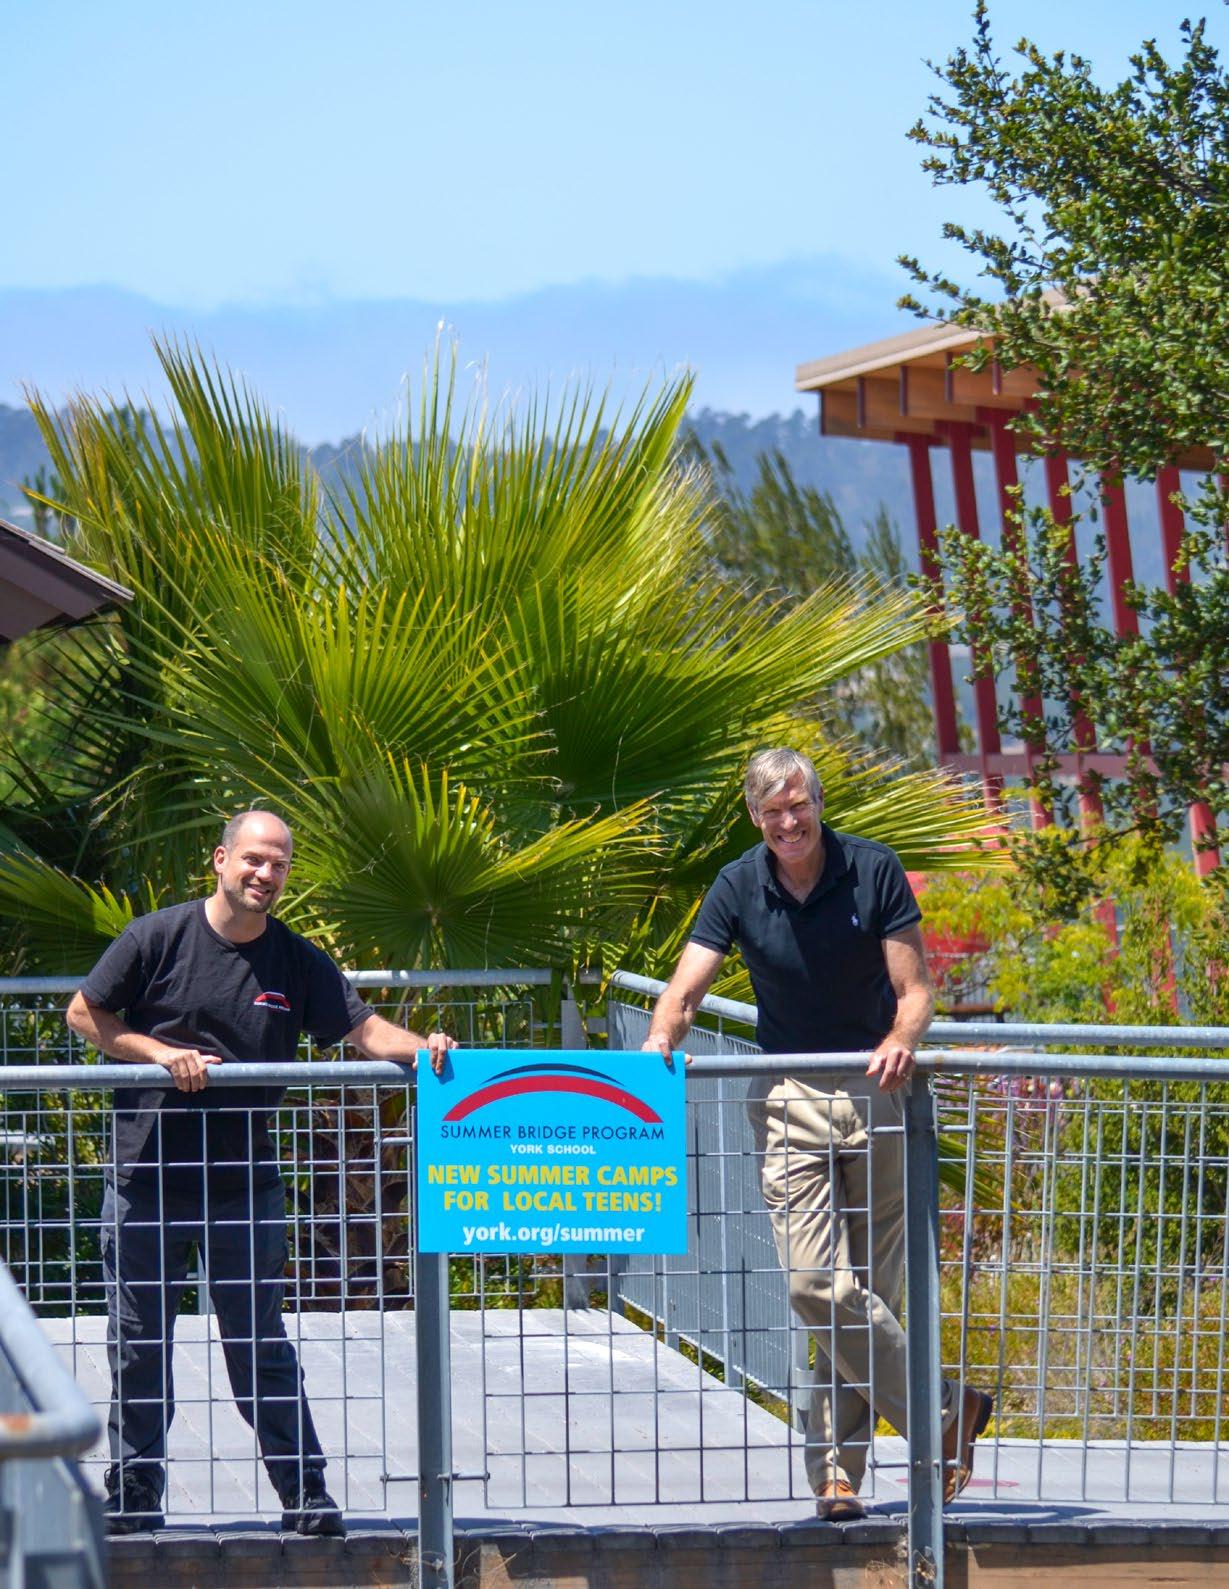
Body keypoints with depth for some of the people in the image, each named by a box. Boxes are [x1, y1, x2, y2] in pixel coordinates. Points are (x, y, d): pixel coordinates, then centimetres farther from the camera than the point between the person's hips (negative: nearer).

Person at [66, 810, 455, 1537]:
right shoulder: (158, 938, -4)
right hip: (147, 1175, -1)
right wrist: (163, 1054, -12)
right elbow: (85, 1014, 0)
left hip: (244, 1183, 1)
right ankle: (134, 1494, 17)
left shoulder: (299, 962, 2)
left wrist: (420, 1047, -24)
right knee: (138, 1343, 7)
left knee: (261, 1345, 2)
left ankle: (305, 1492, 7)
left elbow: (363, 1028, -4)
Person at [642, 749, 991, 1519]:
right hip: (792, 1099, 1)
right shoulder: (739, 888, 1)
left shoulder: (874, 871, -3)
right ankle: (946, 1410, -1)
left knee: (867, 1289, 0)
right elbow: (687, 987, -8)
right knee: (816, 1285, -13)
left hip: (877, 1091, -1)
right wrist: (661, 1039, -29)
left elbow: (915, 988, -3)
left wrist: (900, 1042, -25)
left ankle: (839, 1468, 7)